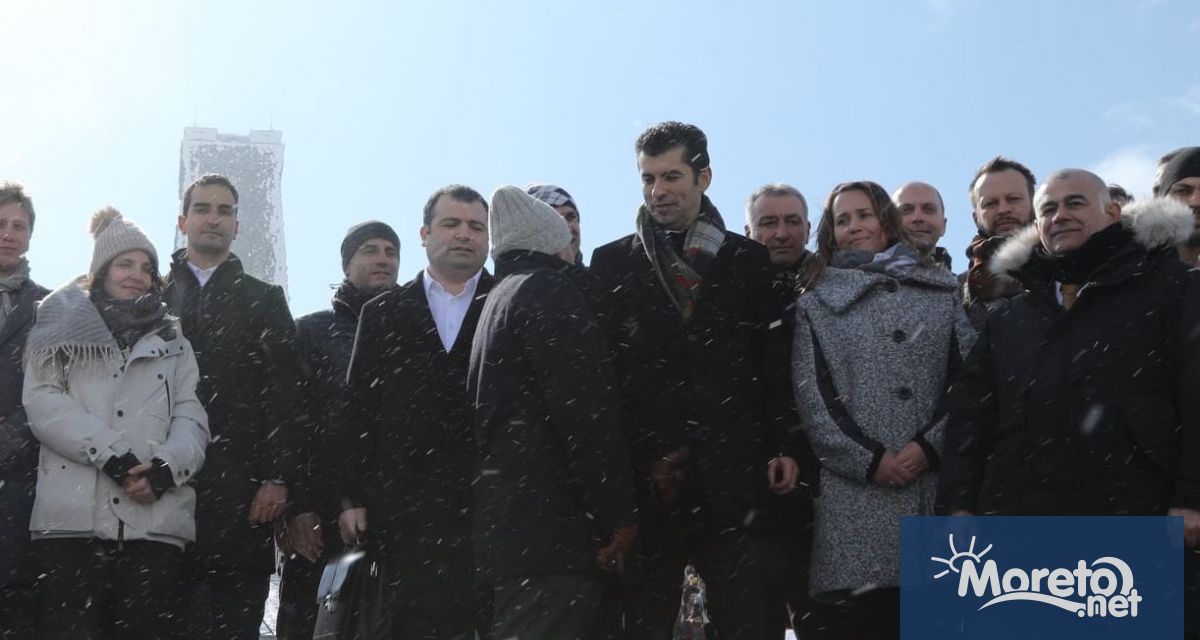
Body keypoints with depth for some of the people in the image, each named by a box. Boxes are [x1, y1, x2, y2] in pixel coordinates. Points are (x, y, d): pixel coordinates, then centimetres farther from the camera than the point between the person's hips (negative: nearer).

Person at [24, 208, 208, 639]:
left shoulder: (173, 342, 22)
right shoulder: (62, 330, 16)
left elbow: (191, 418, 10)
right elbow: (43, 404, 1)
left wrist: (166, 466, -12)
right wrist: (114, 456, -12)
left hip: (155, 521, 2)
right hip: (73, 518, -2)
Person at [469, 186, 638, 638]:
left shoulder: (498, 299, 24)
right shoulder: (550, 290, -5)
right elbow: (586, 412, -14)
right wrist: (618, 515, -13)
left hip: (506, 524, 10)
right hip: (550, 527, -10)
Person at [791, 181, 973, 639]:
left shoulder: (941, 291, 17)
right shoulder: (815, 306, 14)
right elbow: (812, 399, 3)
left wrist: (931, 445, -8)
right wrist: (870, 461, -8)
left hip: (940, 484, 2)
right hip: (858, 491, -1)